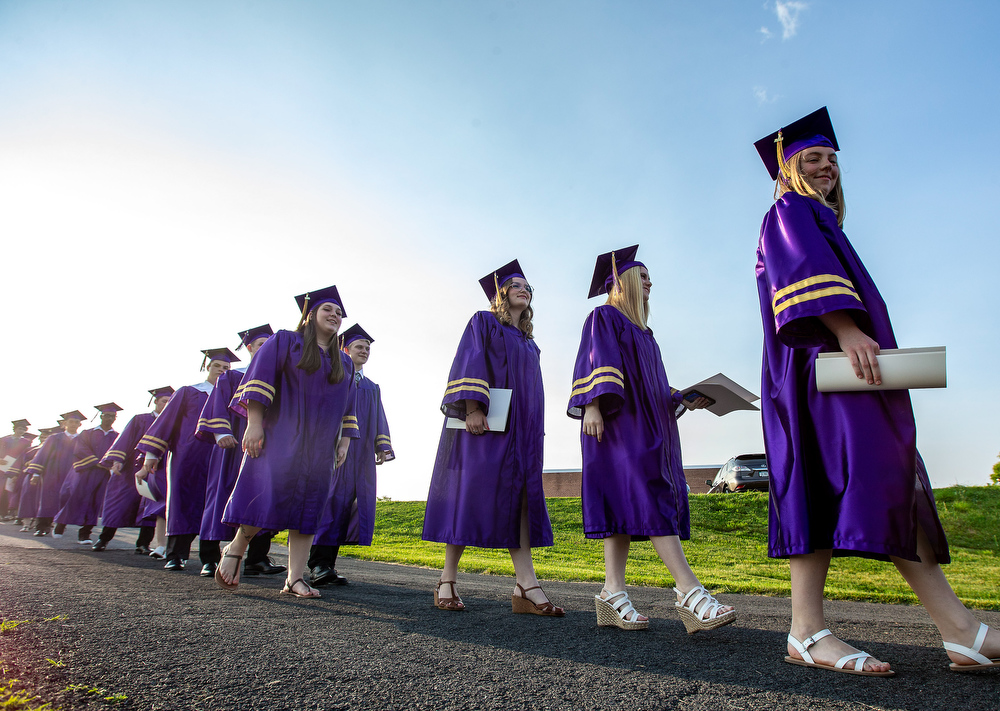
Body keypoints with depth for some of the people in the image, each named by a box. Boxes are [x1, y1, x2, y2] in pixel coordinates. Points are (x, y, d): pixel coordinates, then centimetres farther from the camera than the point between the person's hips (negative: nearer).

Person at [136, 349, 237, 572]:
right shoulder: (188, 393, 12)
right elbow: (166, 421, 8)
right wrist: (151, 455, 3)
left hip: (217, 459, 1)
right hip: (187, 458, 0)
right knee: (183, 503, 3)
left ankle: (209, 560, 0)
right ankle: (176, 556, 16)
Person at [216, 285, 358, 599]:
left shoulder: (344, 363, 17)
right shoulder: (284, 342, 5)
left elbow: (348, 409, 17)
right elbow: (259, 378, -5)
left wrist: (345, 443, 7)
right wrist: (254, 423, -15)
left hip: (319, 447, 5)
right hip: (279, 439, -4)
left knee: (307, 506, 0)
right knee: (270, 498, -13)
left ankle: (295, 578, 4)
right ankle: (235, 549, 14)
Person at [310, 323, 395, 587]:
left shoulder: (372, 388, 24)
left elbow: (379, 420, 18)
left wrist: (382, 447, 3)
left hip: (361, 454, 5)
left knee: (347, 504, 0)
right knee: (330, 499, -12)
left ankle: (328, 565, 4)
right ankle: (318, 565, -11)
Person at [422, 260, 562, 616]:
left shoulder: (528, 342, 25)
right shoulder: (484, 322, 6)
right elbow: (469, 363, -8)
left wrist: (534, 428, 15)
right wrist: (472, 407, -22)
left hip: (520, 425, 6)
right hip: (484, 420, -6)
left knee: (519, 495, -4)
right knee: (470, 491, -8)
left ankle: (525, 586, -9)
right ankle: (447, 582, 1)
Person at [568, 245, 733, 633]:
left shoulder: (642, 332, 28)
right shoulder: (603, 318, 3)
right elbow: (595, 362, -11)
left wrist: (683, 398, 14)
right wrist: (593, 405, -23)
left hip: (645, 426, 9)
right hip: (617, 421, -9)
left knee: (628, 505, 1)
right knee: (650, 496, -18)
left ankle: (613, 595, 0)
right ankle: (689, 592, -23)